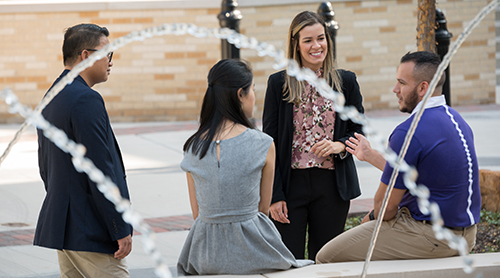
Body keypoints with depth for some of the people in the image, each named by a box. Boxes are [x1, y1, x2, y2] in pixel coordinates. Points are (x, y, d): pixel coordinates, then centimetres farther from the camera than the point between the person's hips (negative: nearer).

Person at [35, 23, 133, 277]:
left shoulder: (51, 99, 14)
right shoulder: (86, 100, -17)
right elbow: (100, 170, -21)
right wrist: (121, 230, -17)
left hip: (61, 225, 10)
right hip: (92, 233, -10)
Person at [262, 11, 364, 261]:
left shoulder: (346, 81, 6)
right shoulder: (278, 83, 1)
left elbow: (359, 132, 12)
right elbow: (270, 143, 2)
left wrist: (340, 146, -11)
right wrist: (275, 196, -5)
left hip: (332, 185, 1)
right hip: (291, 183, -1)